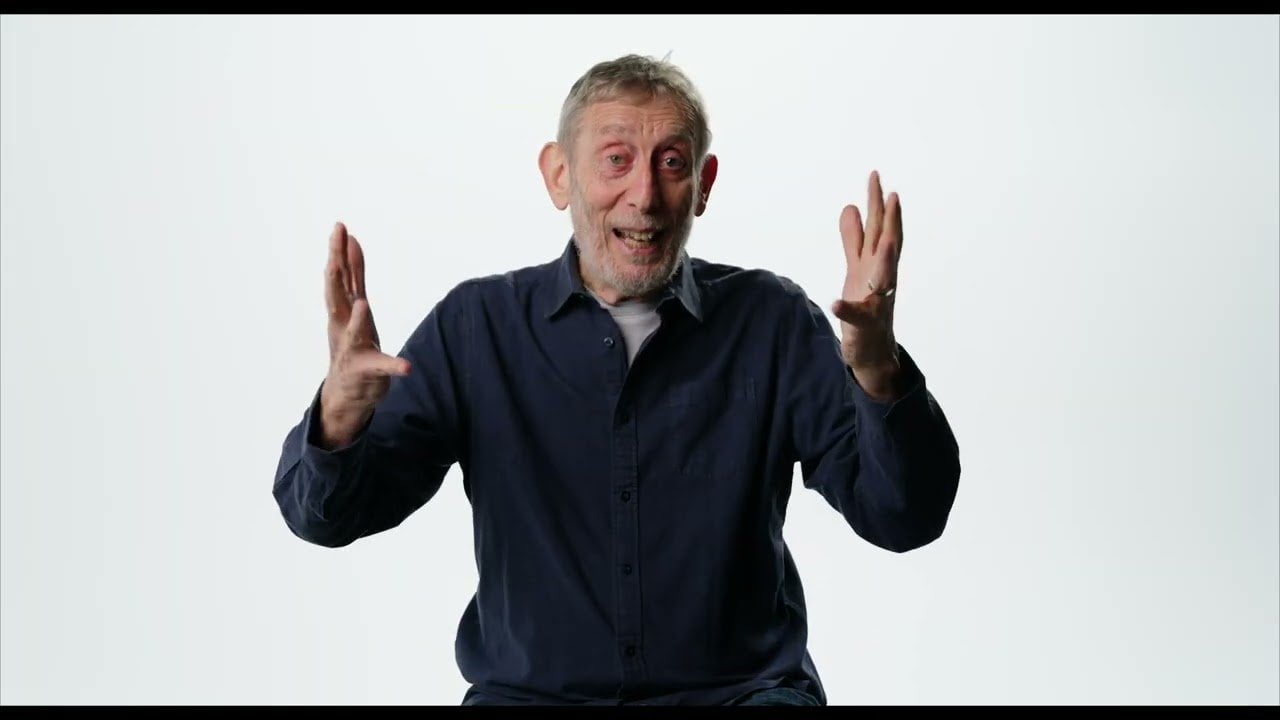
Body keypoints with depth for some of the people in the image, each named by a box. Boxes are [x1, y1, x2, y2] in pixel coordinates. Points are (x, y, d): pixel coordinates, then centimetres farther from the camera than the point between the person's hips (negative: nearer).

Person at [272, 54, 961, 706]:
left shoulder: (773, 321, 1)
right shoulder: (477, 324, 2)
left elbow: (904, 519, -6)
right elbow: (326, 516, -1)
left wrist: (878, 375, -24)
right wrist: (341, 418, -23)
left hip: (740, 688, 0)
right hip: (530, 690, 1)